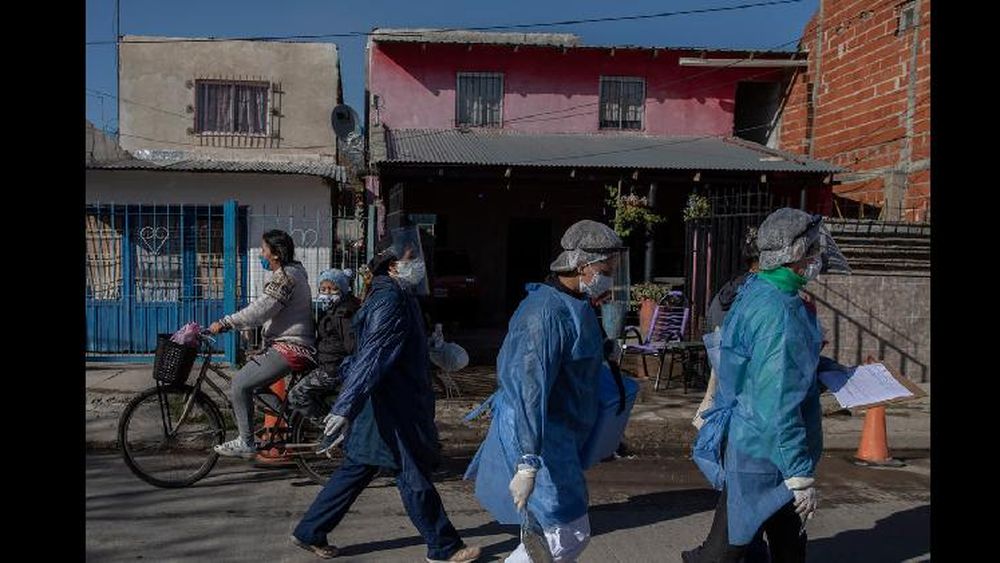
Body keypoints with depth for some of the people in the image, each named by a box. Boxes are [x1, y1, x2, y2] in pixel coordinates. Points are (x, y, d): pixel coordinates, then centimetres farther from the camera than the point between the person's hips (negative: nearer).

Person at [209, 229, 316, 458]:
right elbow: (264, 311, 23)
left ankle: (246, 443, -6)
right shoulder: (293, 271, 18)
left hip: (289, 348, -11)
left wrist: (223, 323, -17)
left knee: (241, 383, -13)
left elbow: (258, 311, -22)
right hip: (289, 344, 11)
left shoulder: (284, 277, -16)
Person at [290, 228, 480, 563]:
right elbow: (370, 357, -30)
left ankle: (310, 533, 27)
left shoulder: (397, 296, 11)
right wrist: (344, 408, -35)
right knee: (415, 476, 3)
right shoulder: (390, 301, -20)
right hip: (390, 411, -10)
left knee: (357, 470, 17)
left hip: (395, 405, 10)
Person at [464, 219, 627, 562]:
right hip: (537, 440, -10)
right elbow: (530, 388, -30)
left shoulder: (576, 306, 9)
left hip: (560, 437, 10)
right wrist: (528, 464, -33)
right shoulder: (547, 311, -23)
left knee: (570, 535, 19)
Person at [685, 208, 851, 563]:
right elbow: (777, 403, -27)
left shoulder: (756, 292, 6)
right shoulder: (779, 311, -25)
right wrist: (800, 474, -22)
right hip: (761, 456, -10)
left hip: (747, 444, 10)